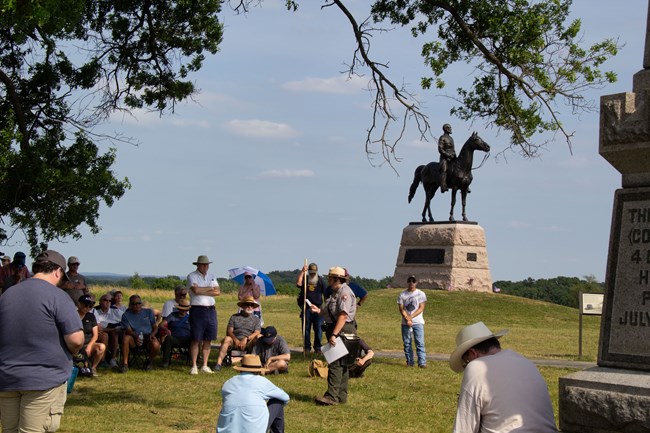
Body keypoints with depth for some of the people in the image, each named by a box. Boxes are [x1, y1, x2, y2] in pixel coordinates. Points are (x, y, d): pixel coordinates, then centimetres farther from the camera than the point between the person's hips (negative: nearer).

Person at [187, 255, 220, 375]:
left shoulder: (211, 277, 16)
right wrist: (210, 289, -3)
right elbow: (196, 290, -17)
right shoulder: (192, 276, 0)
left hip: (211, 310, 5)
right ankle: (194, 366, 0)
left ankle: (205, 366, 13)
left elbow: (218, 292, 3)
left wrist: (202, 291, -7)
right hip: (197, 310, -5)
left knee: (208, 339, 6)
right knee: (196, 339, -5)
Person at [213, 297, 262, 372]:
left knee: (259, 338, -29)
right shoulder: (234, 317, 17)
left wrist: (246, 339, -17)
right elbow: (229, 331, 5)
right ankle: (219, 362, -43)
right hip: (235, 341, 0)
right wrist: (236, 340, -14)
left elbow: (257, 333, 1)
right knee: (226, 339, -32)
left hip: (248, 343, 0)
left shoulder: (256, 319, 17)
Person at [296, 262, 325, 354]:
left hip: (318, 308, 0)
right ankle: (307, 347, 12)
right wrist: (302, 272, -18)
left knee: (318, 328, -1)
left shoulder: (320, 280, 8)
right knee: (306, 328, 4)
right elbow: (298, 283, -17)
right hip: (306, 308, 0)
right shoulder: (304, 279, 6)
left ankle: (318, 347, 7)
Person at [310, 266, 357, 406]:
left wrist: (334, 334, -28)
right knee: (341, 364, 12)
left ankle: (332, 396, -15)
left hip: (342, 331, -11)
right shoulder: (336, 293, 19)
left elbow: (343, 315, -23)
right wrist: (319, 311, 11)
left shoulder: (345, 292, -14)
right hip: (335, 330, 11)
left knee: (336, 364, -13)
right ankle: (341, 396, 16)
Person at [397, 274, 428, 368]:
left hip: (418, 322, -2)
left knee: (420, 343, -8)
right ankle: (409, 362, 10)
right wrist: (407, 318, -15)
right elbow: (401, 309, 1)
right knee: (407, 343, 4)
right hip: (405, 323, 2)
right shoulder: (402, 295, 8)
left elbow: (421, 308, -5)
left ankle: (422, 362, -10)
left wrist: (411, 317, -14)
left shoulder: (421, 294, 2)